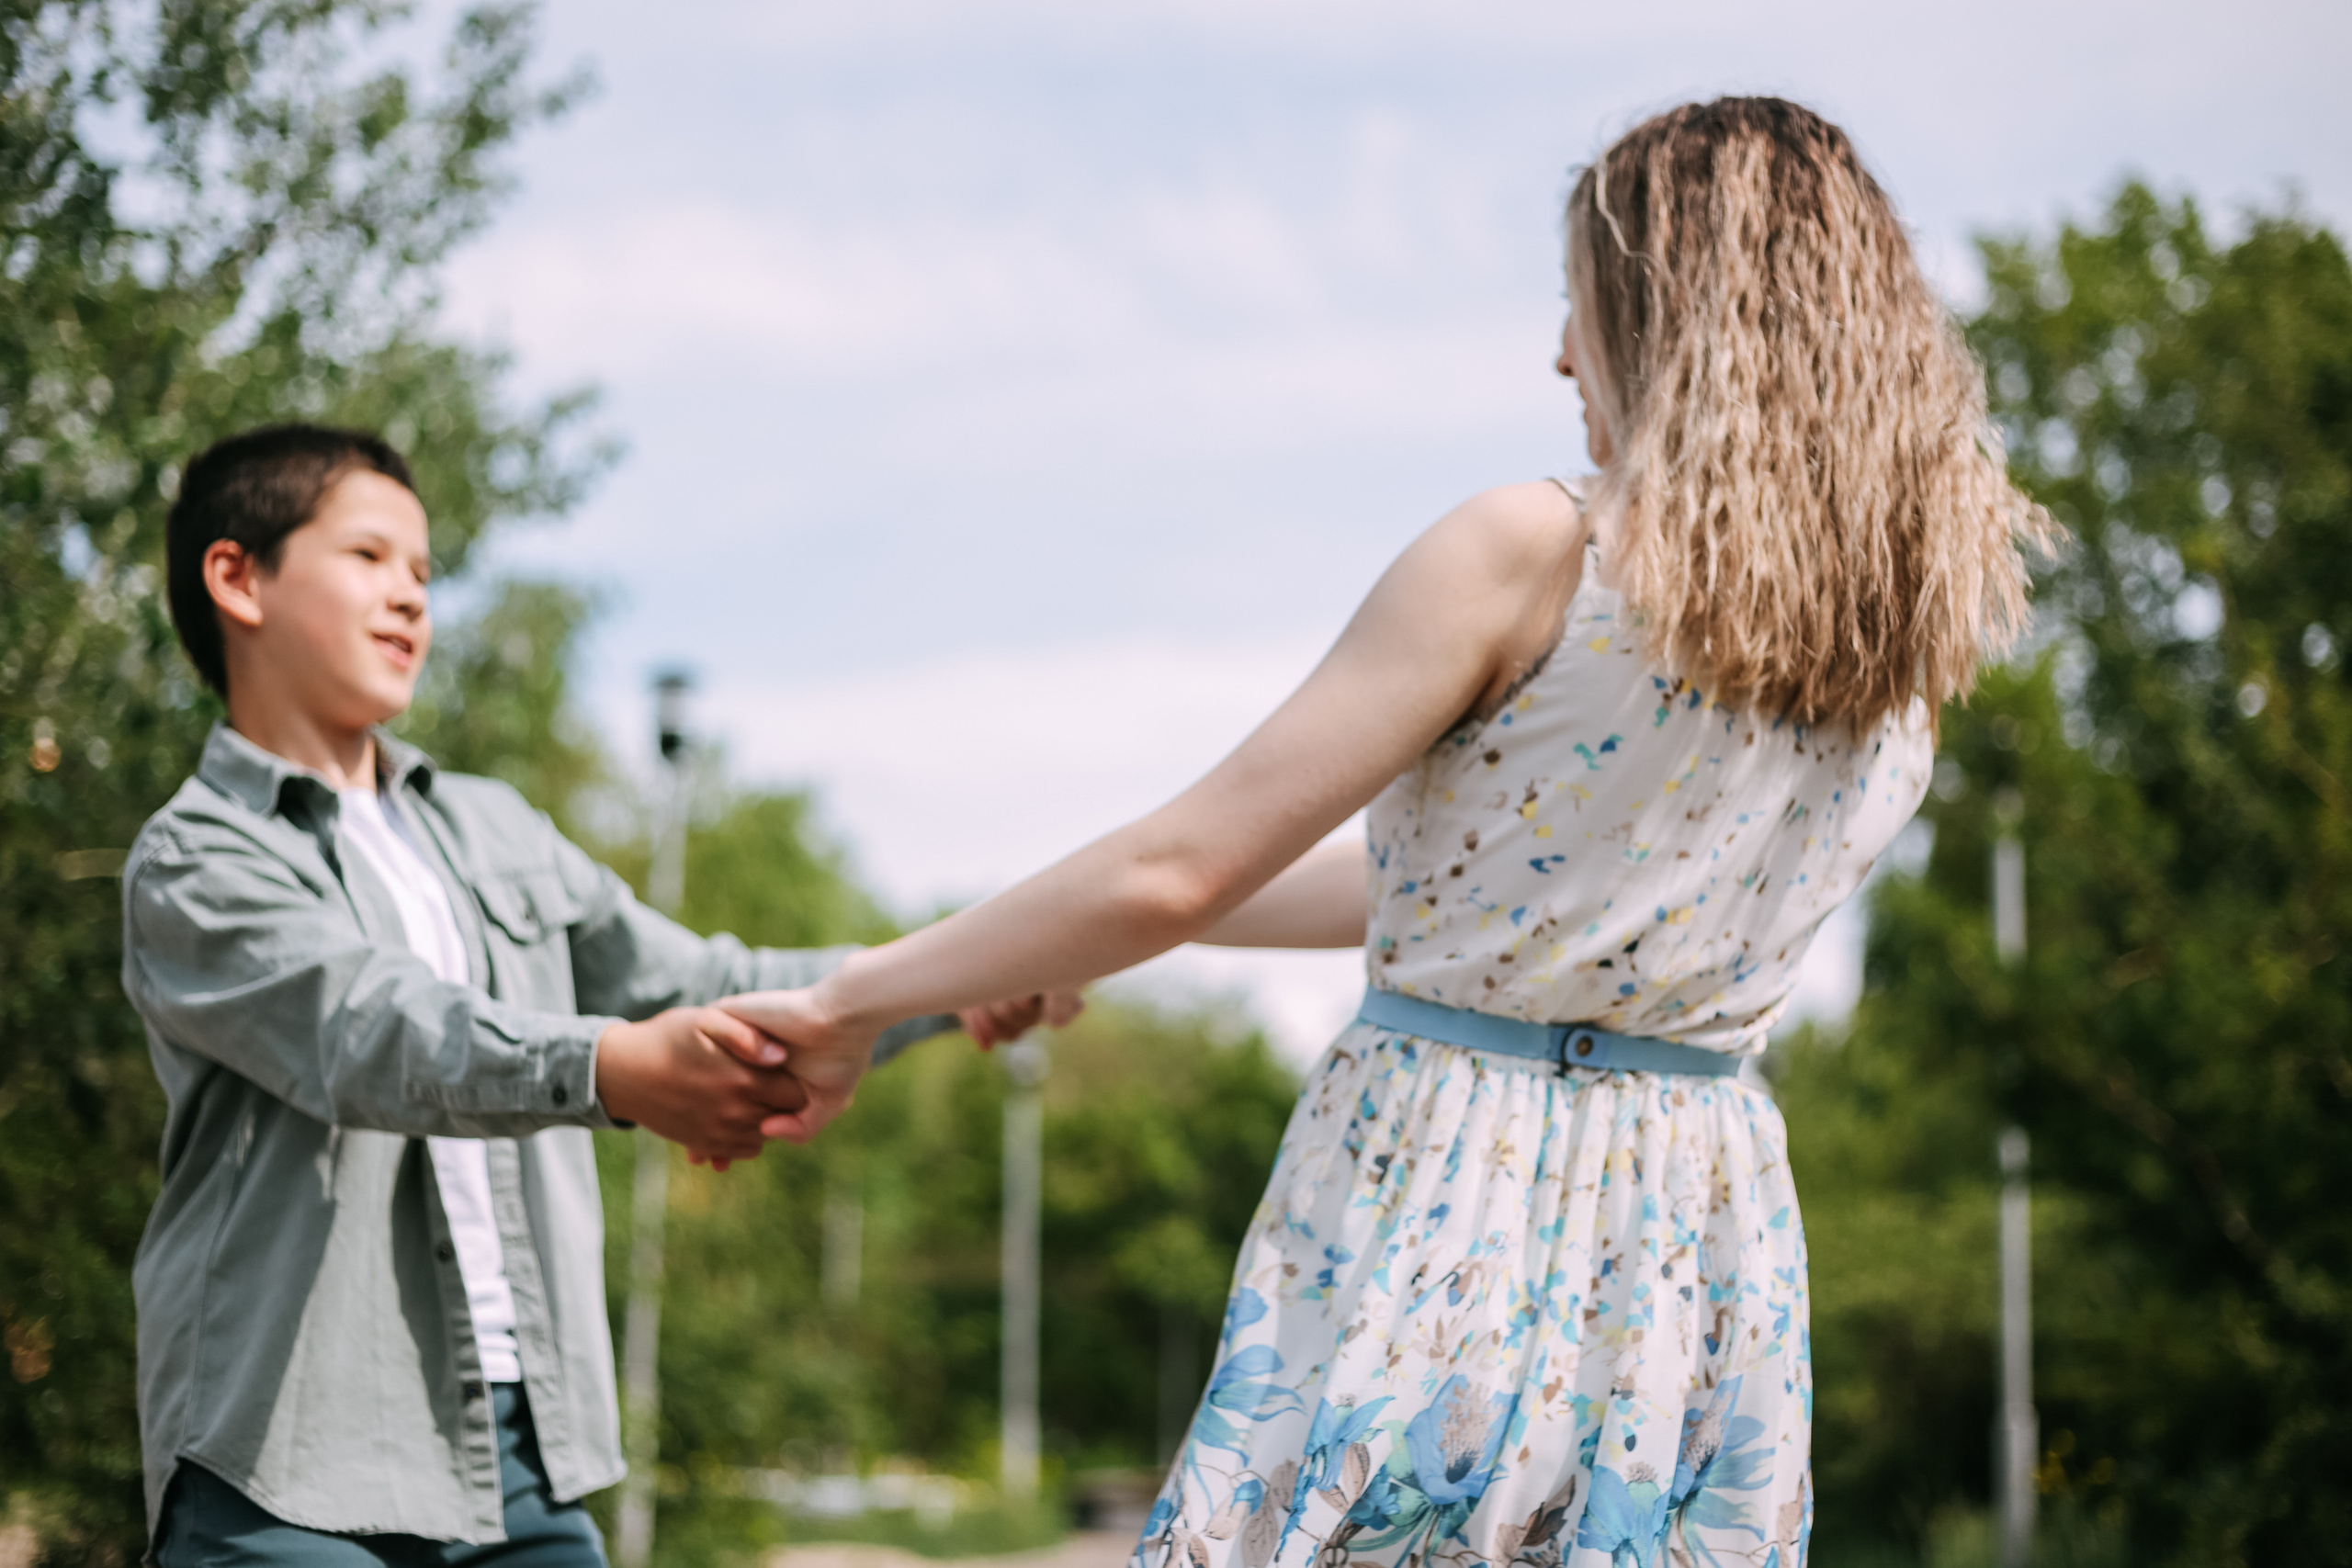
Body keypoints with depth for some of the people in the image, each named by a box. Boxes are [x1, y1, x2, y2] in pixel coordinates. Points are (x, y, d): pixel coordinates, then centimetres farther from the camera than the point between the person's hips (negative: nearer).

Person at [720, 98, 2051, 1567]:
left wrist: (863, 996, 4)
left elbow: (1176, 873, -11)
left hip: (1444, 1211, -6)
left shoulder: (1536, 552, -12)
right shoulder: (1903, 661, 8)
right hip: (1702, 1245, 6)